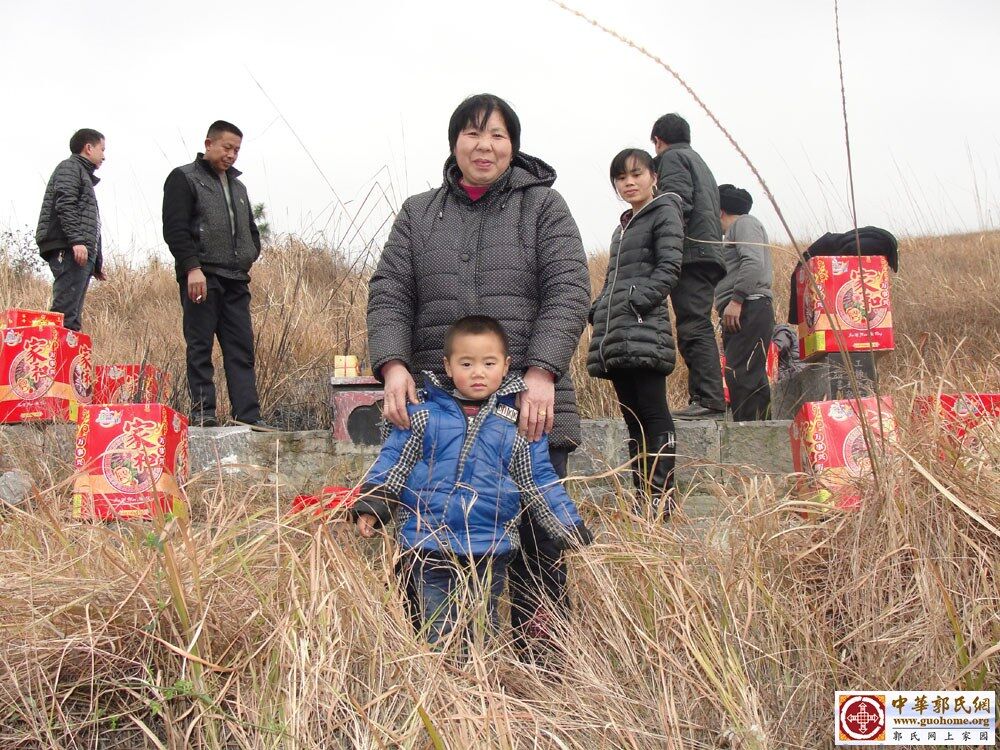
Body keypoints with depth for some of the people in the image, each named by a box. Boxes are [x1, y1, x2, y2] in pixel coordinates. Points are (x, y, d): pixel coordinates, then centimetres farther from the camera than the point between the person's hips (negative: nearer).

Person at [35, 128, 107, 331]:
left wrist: (97, 262, 26)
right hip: (69, 251, -10)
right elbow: (65, 205, -13)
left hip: (83, 254, 10)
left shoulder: (85, 176, 31)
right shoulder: (70, 167, 4)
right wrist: (77, 240, -23)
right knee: (65, 315, -19)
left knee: (73, 317, 4)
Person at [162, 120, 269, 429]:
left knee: (242, 348, 2)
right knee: (200, 347, -3)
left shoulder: (237, 186, 23)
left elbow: (251, 229, 31)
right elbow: (175, 229, -9)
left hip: (236, 280, 7)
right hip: (201, 277, -7)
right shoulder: (184, 179, 2)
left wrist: (251, 257, 13)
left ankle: (248, 415, 2)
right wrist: (192, 267, -18)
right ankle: (203, 412, 0)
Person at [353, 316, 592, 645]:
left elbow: (540, 482, 7)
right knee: (437, 635, 7)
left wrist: (571, 530, 4)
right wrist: (369, 508, -3)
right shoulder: (423, 415, 0)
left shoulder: (518, 427, 3)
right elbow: (393, 462, 5)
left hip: (489, 554, 1)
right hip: (426, 549, 0)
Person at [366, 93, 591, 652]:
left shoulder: (544, 207, 8)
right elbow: (389, 295, 8)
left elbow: (569, 293, -3)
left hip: (529, 412, -2)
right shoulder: (418, 214, 16)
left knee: (535, 546, -1)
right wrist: (393, 365, -11)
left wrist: (542, 373, -18)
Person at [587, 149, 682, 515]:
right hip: (614, 333, 8)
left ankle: (661, 497, -11)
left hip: (645, 330, -8)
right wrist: (598, 310, 12)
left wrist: (636, 301, -16)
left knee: (653, 413, -10)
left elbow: (669, 268, -8)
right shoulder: (623, 225, 27)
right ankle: (641, 495, 8)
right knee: (632, 416, 6)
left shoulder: (664, 212, 4)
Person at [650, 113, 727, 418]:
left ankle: (709, 400, -20)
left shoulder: (672, 158, 3)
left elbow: (678, 204, -14)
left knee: (693, 327, -14)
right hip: (711, 251, 9)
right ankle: (704, 398, 6)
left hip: (691, 254, -9)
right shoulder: (700, 162, 32)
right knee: (697, 327, 8)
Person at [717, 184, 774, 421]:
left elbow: (754, 262, -17)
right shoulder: (737, 228, 30)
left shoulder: (744, 223, 0)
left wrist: (736, 299, -21)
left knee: (740, 375, -16)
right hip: (742, 313, 10)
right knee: (751, 377, 8)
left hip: (749, 310, -10)